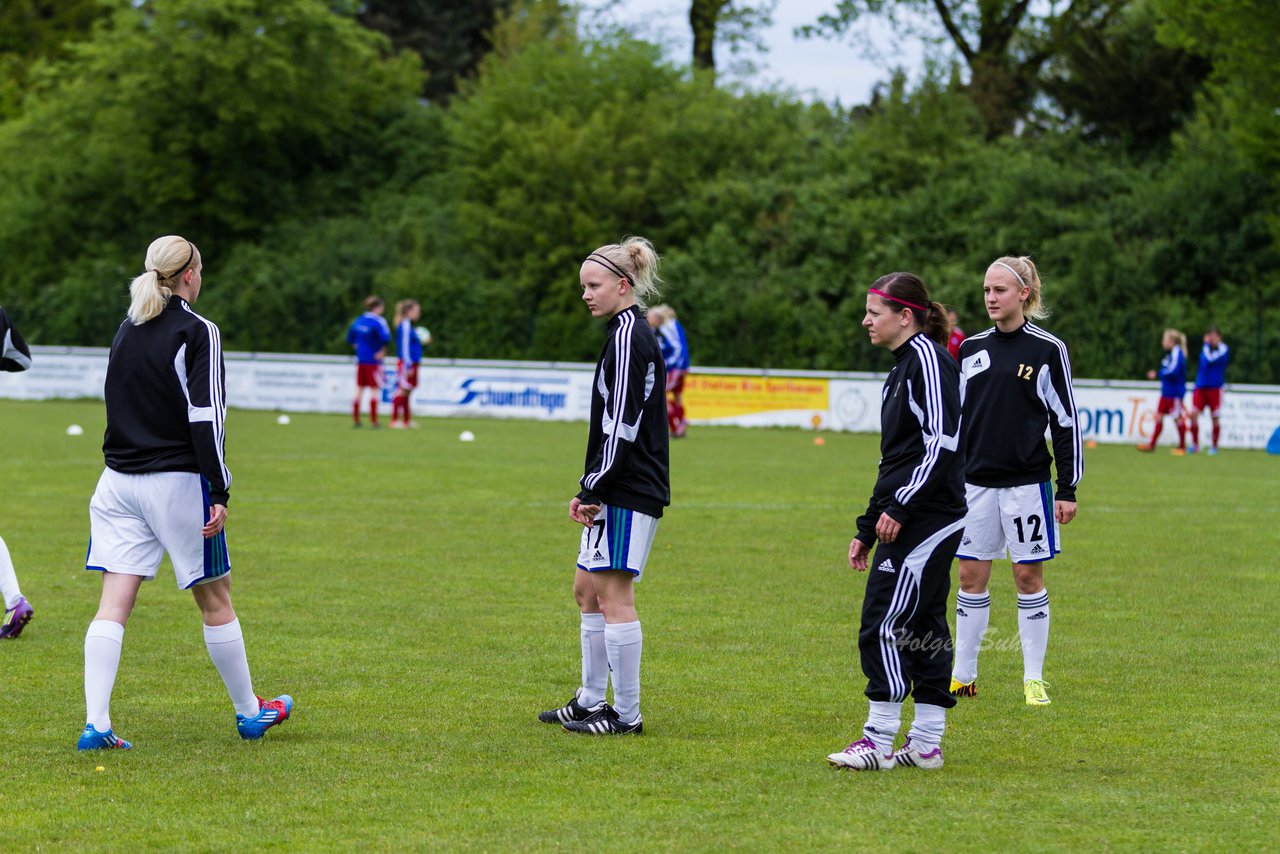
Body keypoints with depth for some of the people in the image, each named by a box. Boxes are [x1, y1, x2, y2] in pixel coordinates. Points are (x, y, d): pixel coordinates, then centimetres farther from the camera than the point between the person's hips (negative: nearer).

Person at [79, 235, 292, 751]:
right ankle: (249, 712, 22)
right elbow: (205, 417, -16)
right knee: (215, 600, 9)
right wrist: (219, 492, -15)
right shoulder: (197, 332, -9)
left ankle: (95, 724, -12)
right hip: (177, 482, -5)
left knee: (113, 605, -1)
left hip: (118, 480, 5)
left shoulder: (127, 330, 11)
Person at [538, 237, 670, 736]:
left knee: (614, 594, -7)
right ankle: (591, 700, 24)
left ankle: (626, 714, -3)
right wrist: (590, 490, 18)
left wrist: (593, 488, -17)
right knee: (587, 589, 16)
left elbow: (621, 425, -20)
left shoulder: (628, 338, -15)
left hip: (629, 491, -11)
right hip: (616, 492, 11)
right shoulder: (626, 334, 16)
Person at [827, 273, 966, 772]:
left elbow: (941, 444, -19)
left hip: (925, 521, -10)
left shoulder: (927, 359, -11)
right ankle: (926, 744, 12)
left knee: (883, 624, -10)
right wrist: (867, 529, 22)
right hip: (911, 521, 10)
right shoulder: (904, 365, 19)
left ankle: (879, 741, -8)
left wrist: (898, 508, -20)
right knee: (923, 628, 10)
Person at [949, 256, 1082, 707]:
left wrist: (1068, 488, -5)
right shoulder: (971, 348, 8)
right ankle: (963, 675, 13)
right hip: (975, 480, 4)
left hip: (1027, 480, -4)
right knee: (971, 575, 4)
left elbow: (1066, 420, -2)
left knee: (1029, 575, 0)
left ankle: (1034, 679, 9)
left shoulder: (1047, 349, -4)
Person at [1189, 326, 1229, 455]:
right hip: (1201, 386, 4)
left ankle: (1214, 446, 13)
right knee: (1194, 414, -8)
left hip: (1215, 387, -4)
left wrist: (1208, 345, -10)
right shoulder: (1204, 349, 12)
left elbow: (1211, 359, -22)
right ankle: (1195, 444, 1)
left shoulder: (1223, 350, -5)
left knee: (1215, 418, 1)